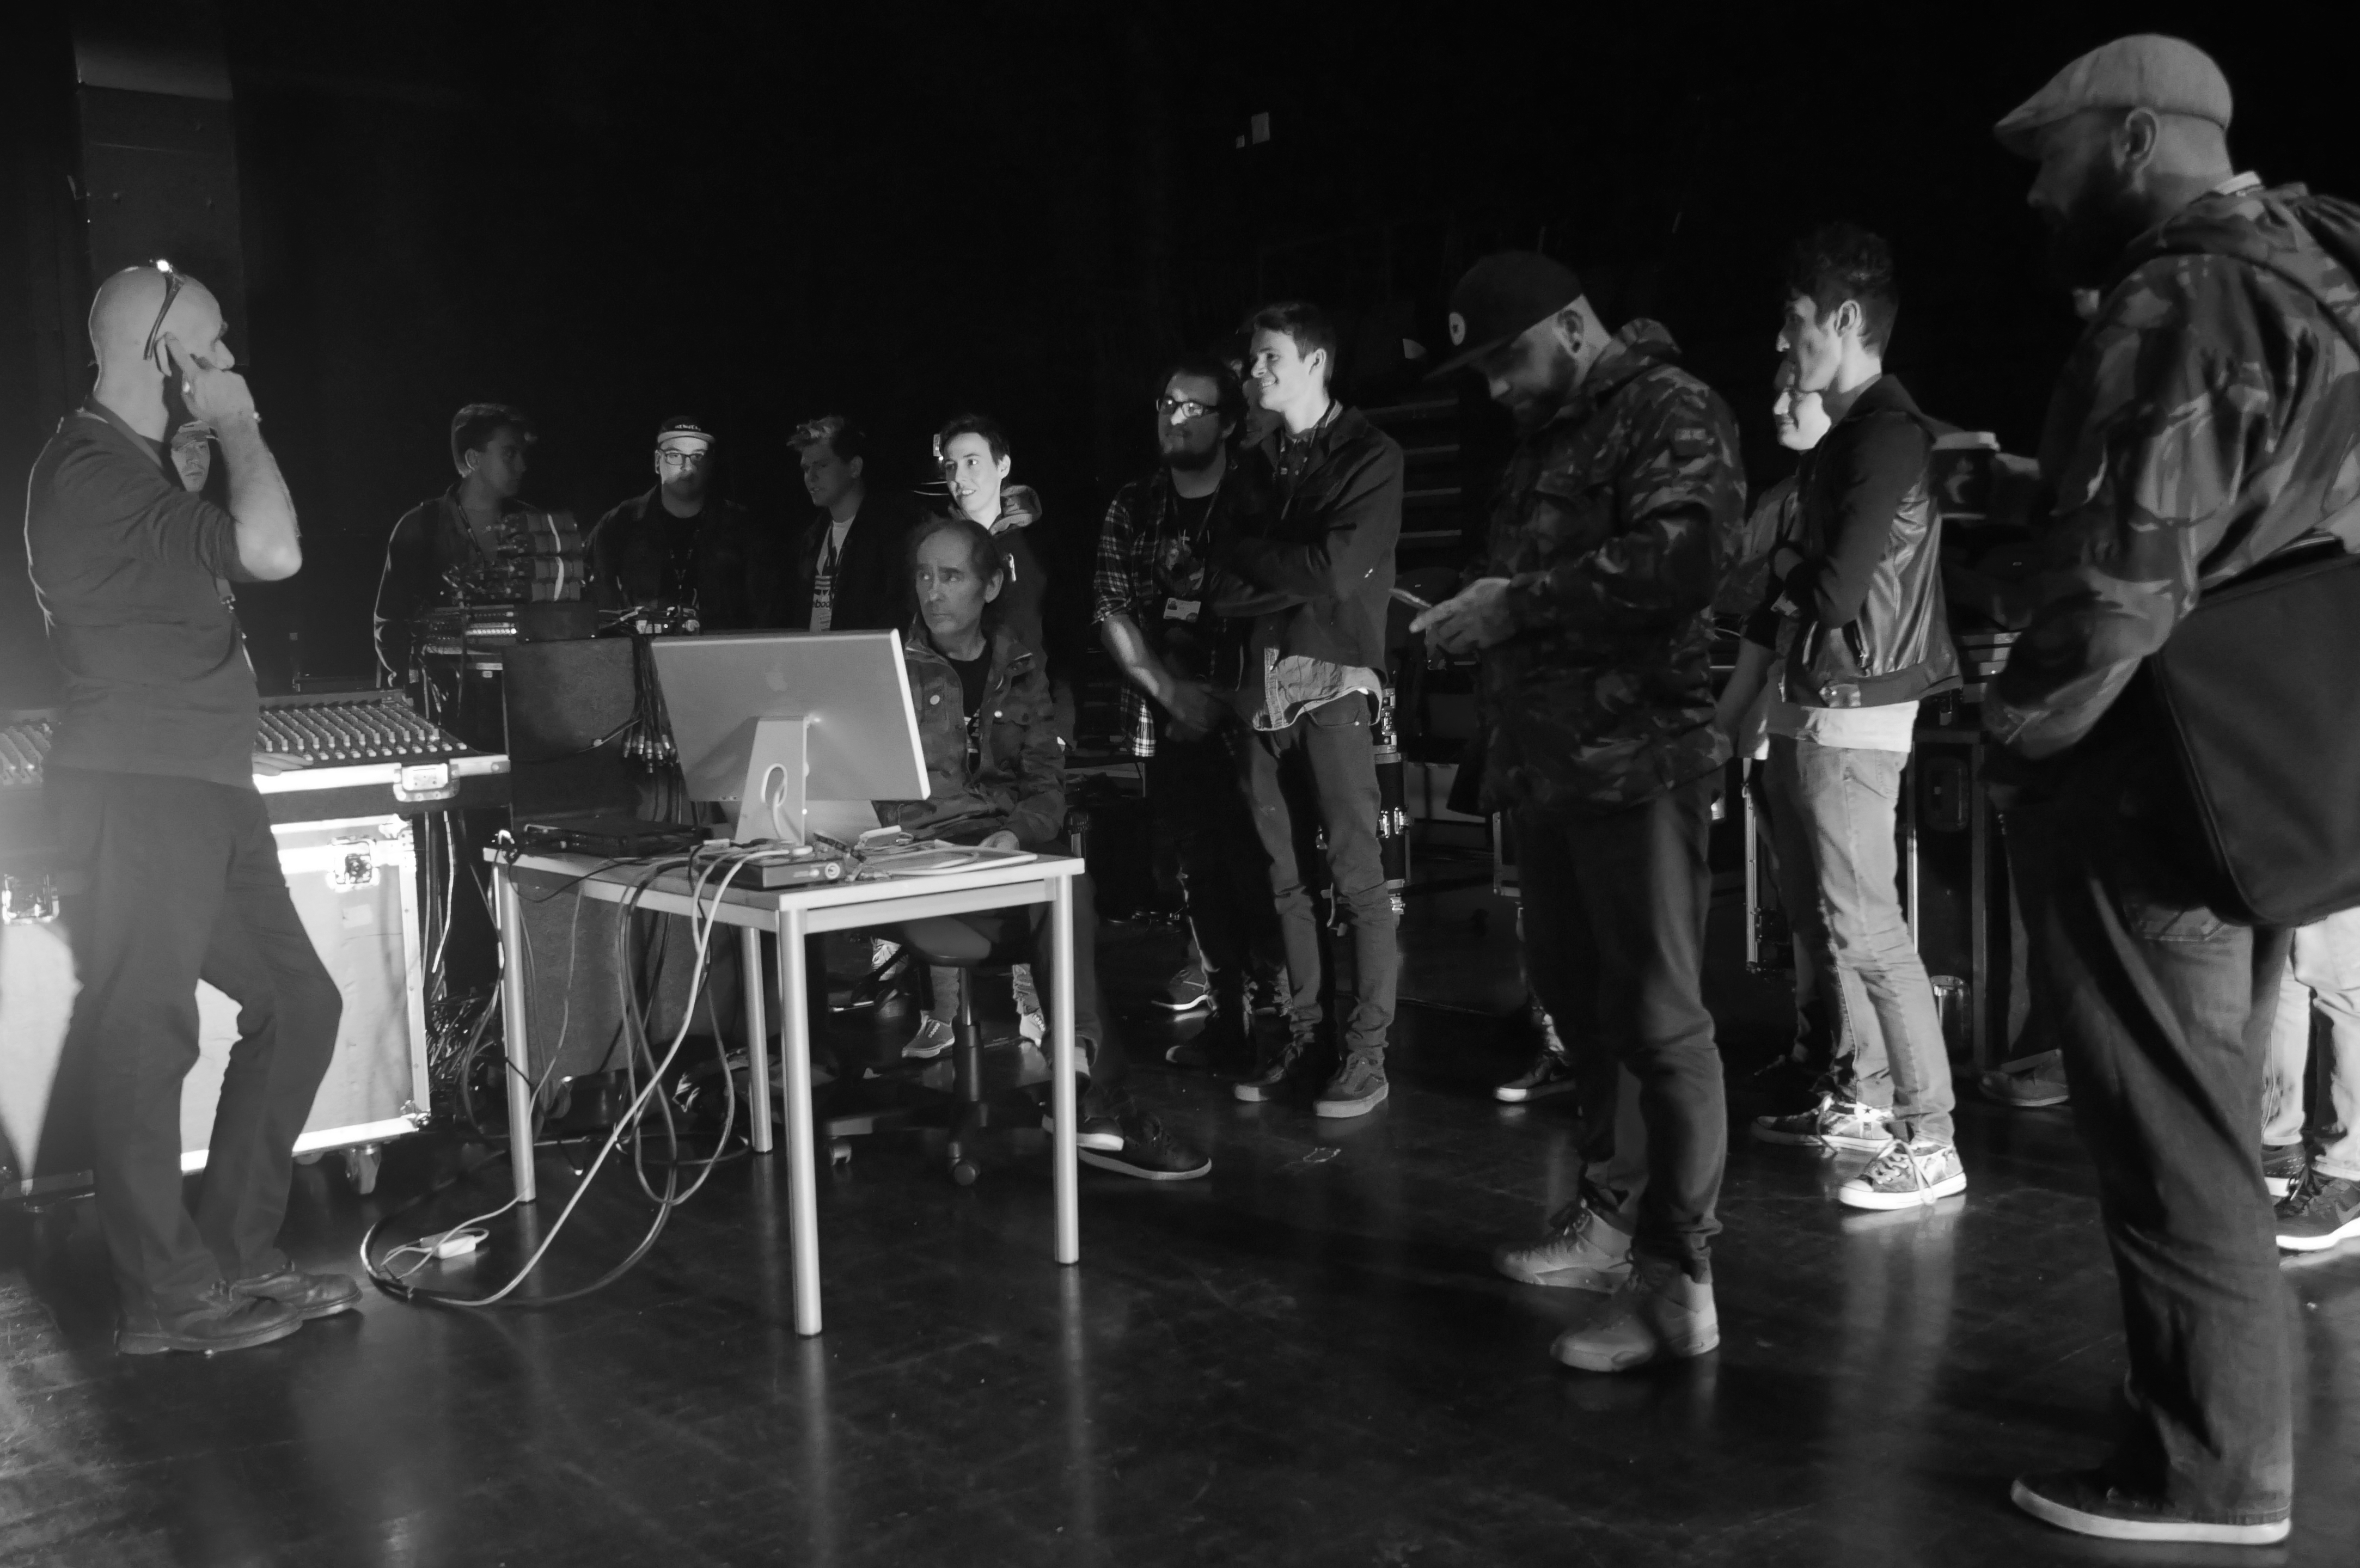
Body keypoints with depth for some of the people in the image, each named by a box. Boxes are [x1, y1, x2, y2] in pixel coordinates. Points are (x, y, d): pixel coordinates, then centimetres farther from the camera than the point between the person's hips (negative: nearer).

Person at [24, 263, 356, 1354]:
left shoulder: (138, 468, 20)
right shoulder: (93, 471, -14)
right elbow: (273, 551, -24)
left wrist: (231, 745, 20)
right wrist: (236, 428, -9)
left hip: (200, 793, 10)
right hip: (135, 799, -10)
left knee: (298, 1003, 10)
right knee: (142, 1038, -2)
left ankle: (237, 1258, 20)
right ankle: (167, 1298, 9)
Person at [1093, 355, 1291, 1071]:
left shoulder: (1256, 504, -1)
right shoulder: (1132, 508, 10)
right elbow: (1112, 609, 4)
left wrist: (1219, 695, -15)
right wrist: (1171, 690, -8)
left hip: (1244, 717, -3)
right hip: (1168, 721, 4)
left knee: (1256, 869, -9)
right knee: (1201, 871, 7)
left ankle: (1277, 1014, 2)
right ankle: (1227, 1019, 16)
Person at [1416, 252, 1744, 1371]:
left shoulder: (1670, 414, -7)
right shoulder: (1547, 435, 20)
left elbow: (1679, 556, -23)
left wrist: (1520, 602, -19)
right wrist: (1474, 610, 7)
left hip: (1639, 763, -9)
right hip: (1550, 763, 9)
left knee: (1657, 1018, -5)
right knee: (1577, 1001, 15)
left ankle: (1678, 1284, 1)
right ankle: (1612, 1217, 30)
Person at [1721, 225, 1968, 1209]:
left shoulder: (1889, 434, -13)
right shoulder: (1835, 436, 16)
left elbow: (1833, 589, -20)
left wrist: (1781, 562, 1)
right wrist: (1733, 703, 19)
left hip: (1852, 714, -9)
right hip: (1806, 710, 9)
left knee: (1866, 927, -8)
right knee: (1823, 920, 14)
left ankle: (1929, 1144, -2)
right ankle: (1864, 1100, 26)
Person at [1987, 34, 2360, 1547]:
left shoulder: (2176, 304, -16)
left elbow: (2127, 579, -22)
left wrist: (2016, 734, -10)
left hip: (2154, 783, -9)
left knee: (2171, 1129, 1)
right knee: (2210, 1111, 20)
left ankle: (2213, 1464, 13)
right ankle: (2218, 1386, 33)